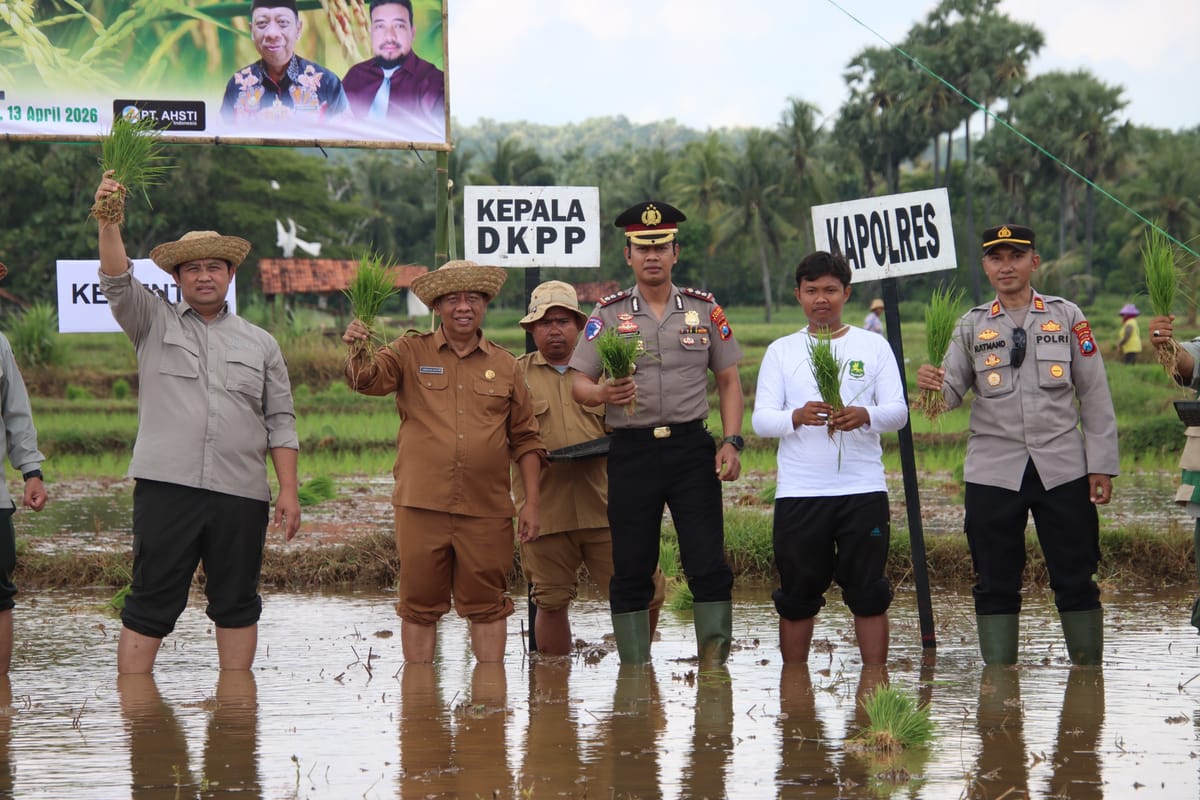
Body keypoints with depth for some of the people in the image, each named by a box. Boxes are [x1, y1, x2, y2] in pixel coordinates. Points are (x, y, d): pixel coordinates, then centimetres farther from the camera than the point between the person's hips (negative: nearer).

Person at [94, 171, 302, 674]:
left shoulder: (260, 344, 15)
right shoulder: (154, 323, 11)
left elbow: (280, 422, 12)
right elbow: (117, 282, -7)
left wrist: (289, 490, 3)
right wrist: (108, 222, -23)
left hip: (241, 495, 2)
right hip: (166, 486, -2)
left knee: (237, 605, 6)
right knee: (150, 604, -3)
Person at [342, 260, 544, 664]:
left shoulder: (504, 365, 10)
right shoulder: (411, 353, 6)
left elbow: (525, 439, 14)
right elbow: (366, 379, -11)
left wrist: (532, 501, 8)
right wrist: (358, 351, -34)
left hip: (486, 510, 1)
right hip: (422, 505, -1)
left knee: (486, 606, 6)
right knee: (419, 606, 5)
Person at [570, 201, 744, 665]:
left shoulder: (704, 309, 8)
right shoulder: (608, 314, 5)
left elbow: (729, 381, 11)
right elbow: (577, 385, 3)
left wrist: (732, 443, -2)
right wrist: (603, 393, -20)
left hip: (692, 447, 0)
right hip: (632, 450, 0)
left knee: (708, 564, -4)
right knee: (630, 570, 2)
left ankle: (715, 667, 2)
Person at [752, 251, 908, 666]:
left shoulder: (874, 346, 9)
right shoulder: (781, 351, 10)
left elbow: (898, 411, 1)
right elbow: (760, 419, 1)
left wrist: (865, 415, -21)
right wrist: (797, 417, -20)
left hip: (863, 490, -1)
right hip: (798, 492, 1)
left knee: (869, 593, 0)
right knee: (797, 596, 6)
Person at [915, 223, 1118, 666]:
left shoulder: (1067, 316, 5)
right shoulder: (972, 325, 8)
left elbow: (1095, 394, 5)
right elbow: (952, 390, 1)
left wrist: (1101, 465, 0)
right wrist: (931, 384, -24)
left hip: (1062, 467, -1)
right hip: (993, 471, 1)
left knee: (1075, 579, 3)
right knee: (996, 582, 3)